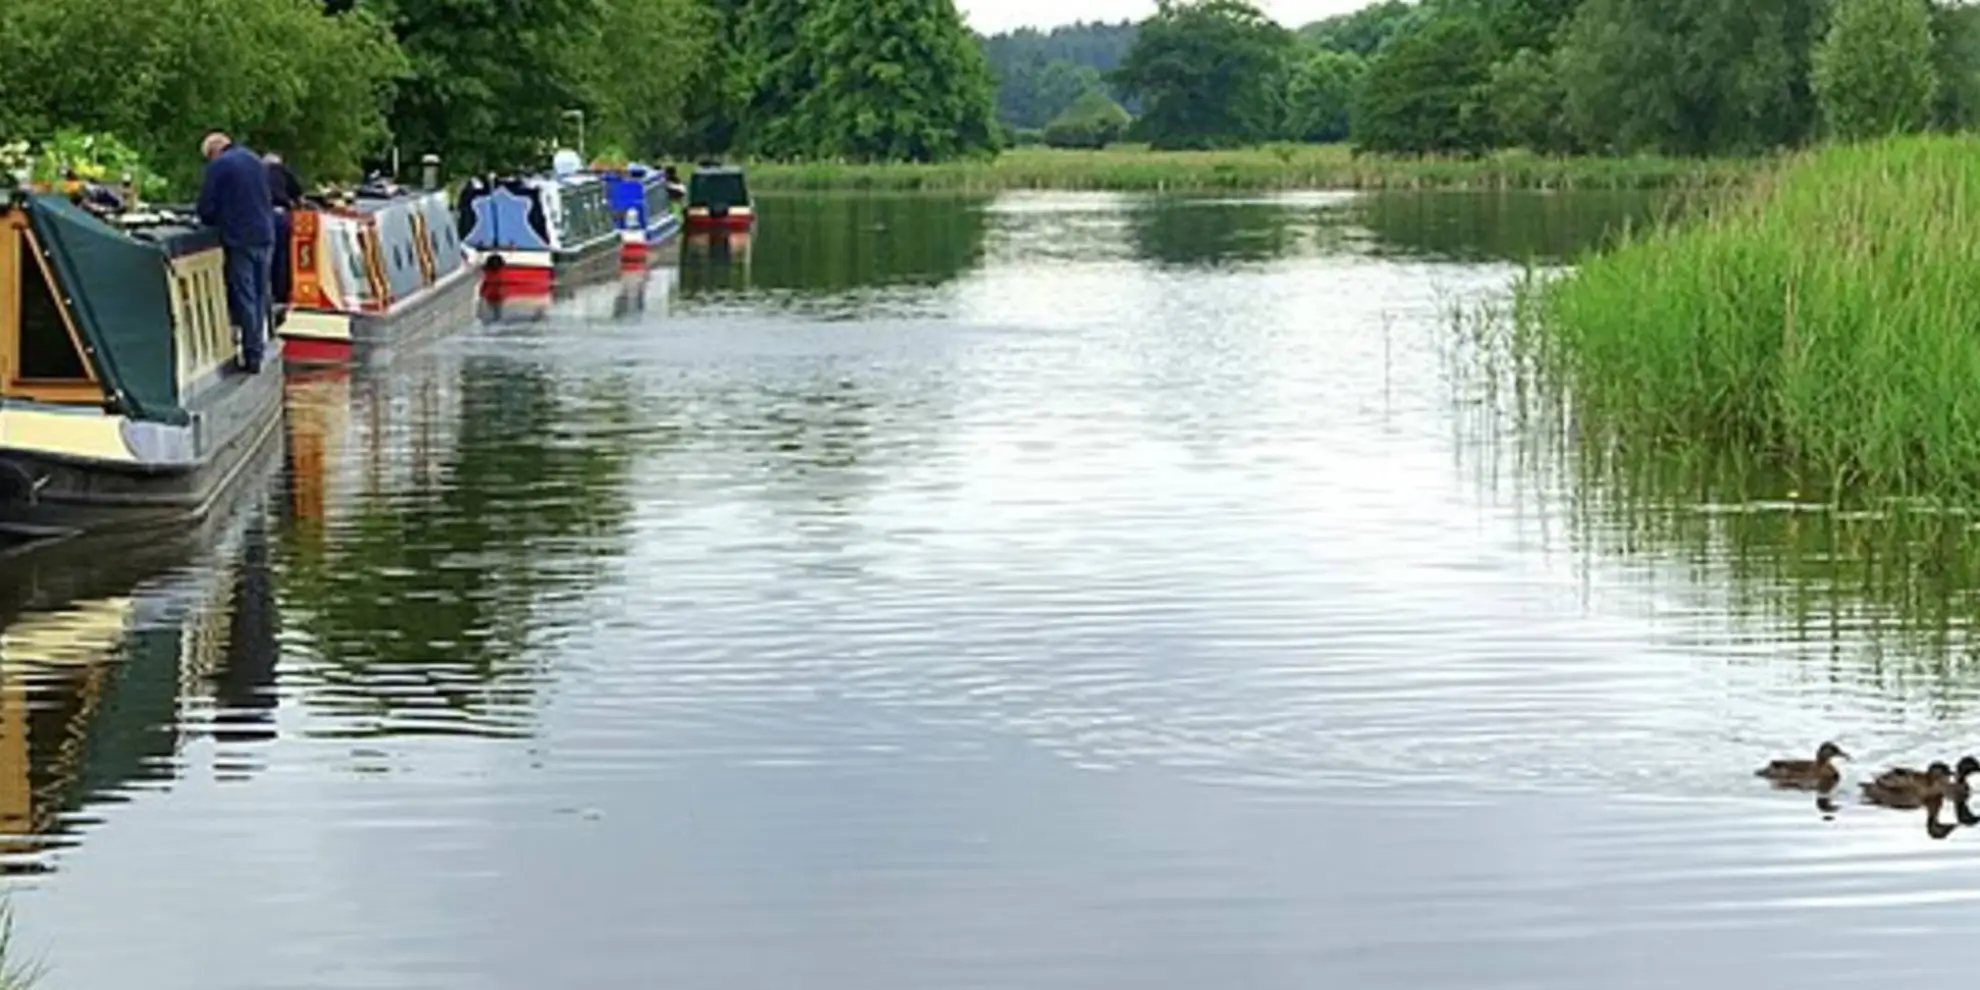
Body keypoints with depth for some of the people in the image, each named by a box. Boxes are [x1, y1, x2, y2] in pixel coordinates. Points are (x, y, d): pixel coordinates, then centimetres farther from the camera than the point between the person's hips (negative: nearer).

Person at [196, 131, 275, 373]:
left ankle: (251, 355, -3)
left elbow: (207, 206, -6)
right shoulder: (256, 161, 16)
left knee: (244, 298, -3)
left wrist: (212, 222, 13)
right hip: (265, 235, 6)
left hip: (240, 239, -6)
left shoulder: (219, 166, -6)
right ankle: (258, 348, 16)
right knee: (260, 296, 13)